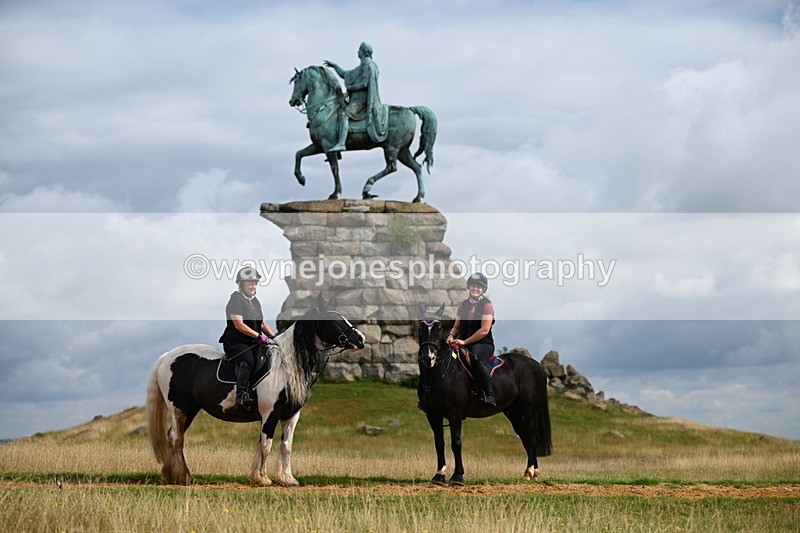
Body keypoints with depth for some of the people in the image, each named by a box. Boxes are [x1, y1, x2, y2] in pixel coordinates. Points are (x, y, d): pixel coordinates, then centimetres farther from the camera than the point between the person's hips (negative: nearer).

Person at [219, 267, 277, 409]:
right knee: (248, 360, -34)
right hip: (235, 342, -9)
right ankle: (241, 395, -38)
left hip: (252, 344, 9)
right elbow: (239, 324, -19)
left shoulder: (255, 301, 18)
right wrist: (258, 336, -23)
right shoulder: (236, 300, -9)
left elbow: (262, 323, 23)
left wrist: (273, 336, 5)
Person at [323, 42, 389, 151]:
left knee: (344, 114, -28)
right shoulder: (362, 66, 25)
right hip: (357, 98, 11)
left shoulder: (367, 64, -7)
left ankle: (341, 144, -42)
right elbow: (345, 75, 32)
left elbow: (364, 83, -18)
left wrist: (350, 87, -11)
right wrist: (334, 66, 30)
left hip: (362, 99, -11)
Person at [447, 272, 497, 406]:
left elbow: (484, 330, -13)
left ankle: (489, 395, -34)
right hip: (463, 342, 6)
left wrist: (465, 342, -17)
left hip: (483, 344, -6)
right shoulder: (464, 305, 15)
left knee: (475, 359, -37)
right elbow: (457, 326, 19)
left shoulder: (487, 306, -4)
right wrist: (451, 335, -5)